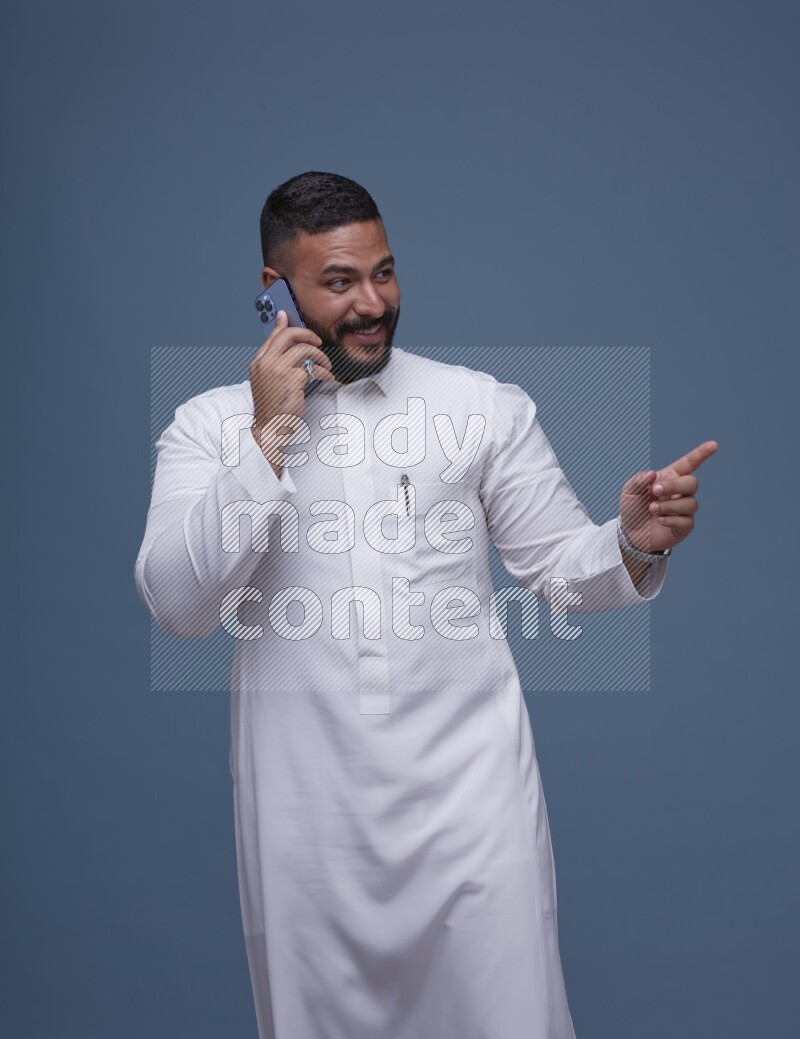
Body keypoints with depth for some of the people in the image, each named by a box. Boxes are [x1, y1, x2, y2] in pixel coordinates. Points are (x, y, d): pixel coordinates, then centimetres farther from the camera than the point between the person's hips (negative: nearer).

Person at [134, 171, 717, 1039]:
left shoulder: (486, 405, 4)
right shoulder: (210, 424, 4)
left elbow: (558, 567, 7)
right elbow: (178, 605, -7)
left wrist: (632, 543, -14)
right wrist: (268, 438, -13)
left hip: (468, 780, 0)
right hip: (305, 798, 0)